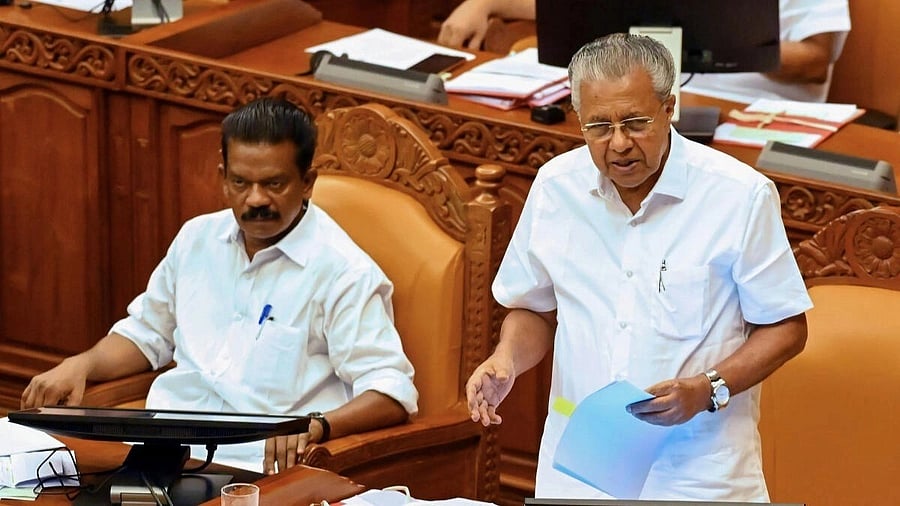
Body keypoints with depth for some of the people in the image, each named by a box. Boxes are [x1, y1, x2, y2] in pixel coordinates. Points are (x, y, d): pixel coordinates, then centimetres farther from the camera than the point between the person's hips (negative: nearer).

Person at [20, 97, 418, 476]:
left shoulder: (344, 272, -6)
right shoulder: (198, 238, 16)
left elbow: (392, 393, -11)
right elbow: (147, 332, 31)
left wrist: (316, 425, -30)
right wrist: (81, 364, 10)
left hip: (254, 466, -6)